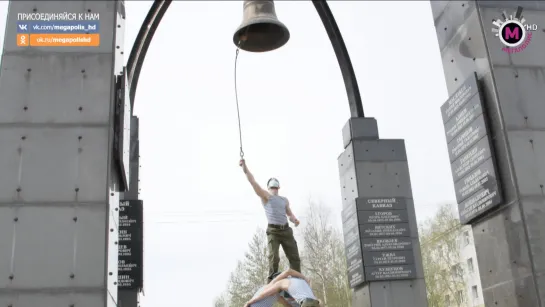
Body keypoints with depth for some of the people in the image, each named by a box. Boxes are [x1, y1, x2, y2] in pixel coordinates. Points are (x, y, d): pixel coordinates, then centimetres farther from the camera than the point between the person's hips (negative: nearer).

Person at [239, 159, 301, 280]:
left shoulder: (284, 200, 22)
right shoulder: (265, 196, 6)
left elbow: (290, 214, 20)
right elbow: (253, 182, -4)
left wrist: (294, 219, -5)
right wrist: (244, 167, -13)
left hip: (286, 230, 5)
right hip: (273, 231, -5)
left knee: (294, 258, 1)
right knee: (274, 257, -15)